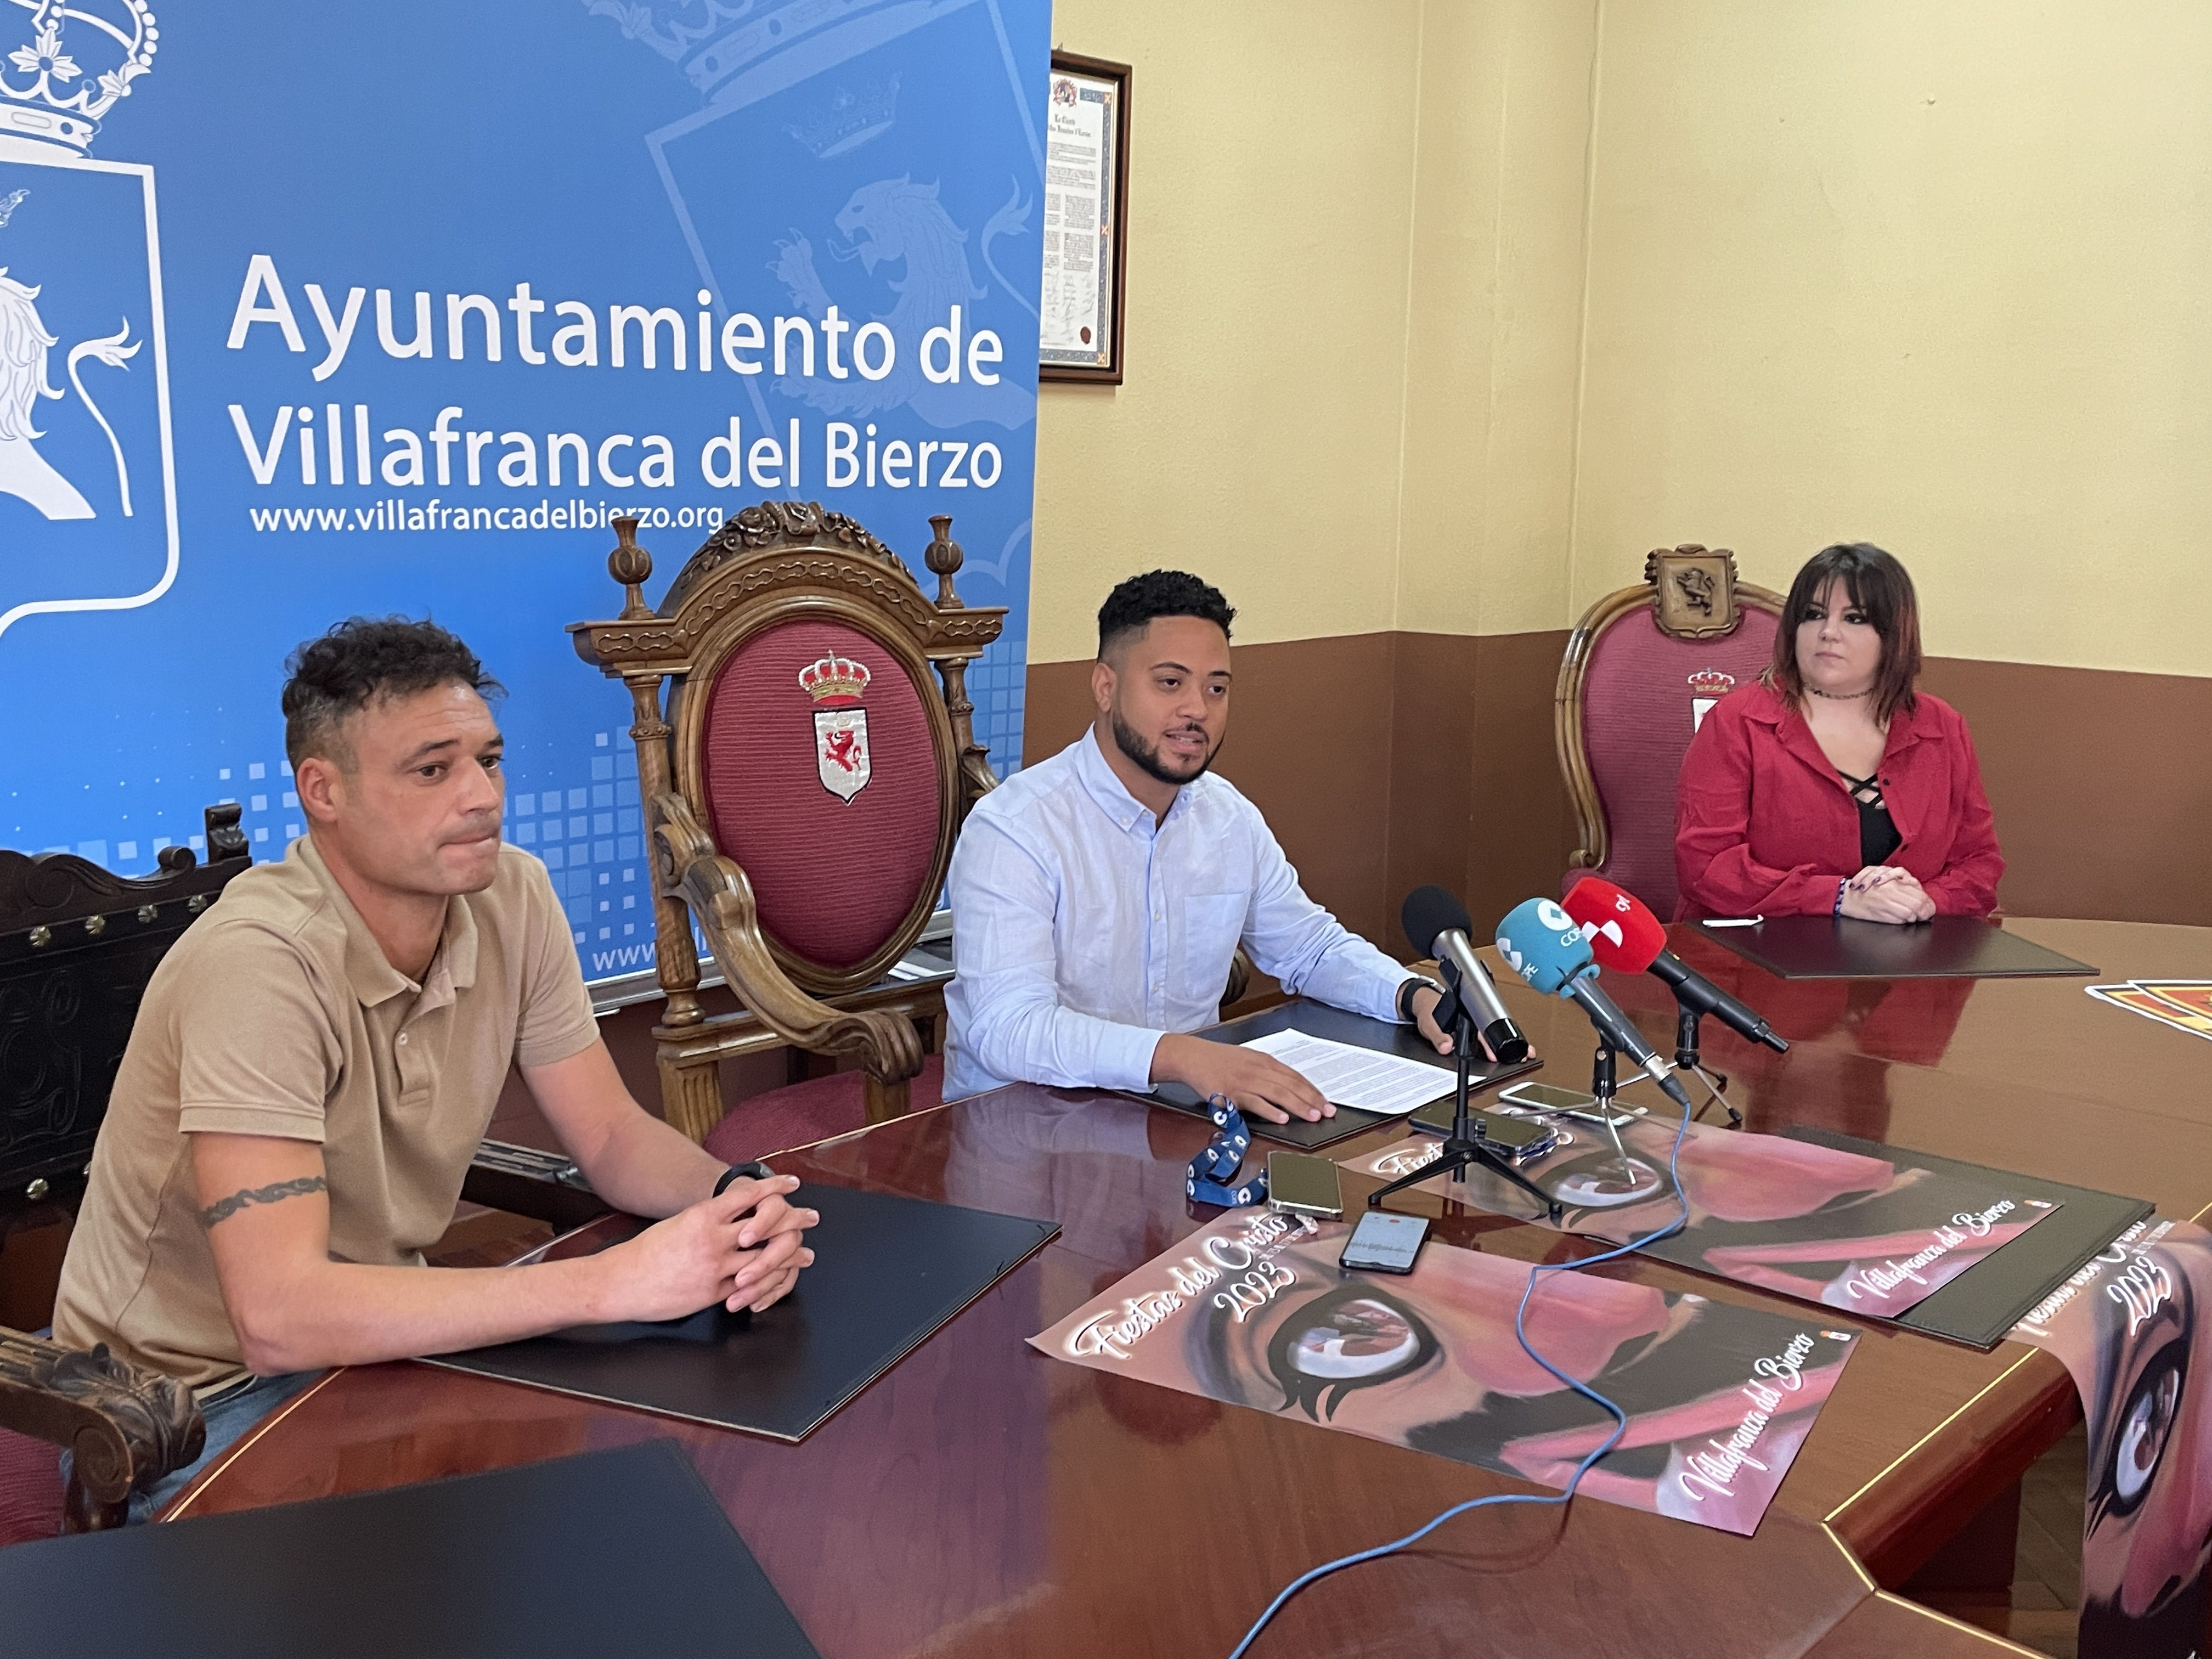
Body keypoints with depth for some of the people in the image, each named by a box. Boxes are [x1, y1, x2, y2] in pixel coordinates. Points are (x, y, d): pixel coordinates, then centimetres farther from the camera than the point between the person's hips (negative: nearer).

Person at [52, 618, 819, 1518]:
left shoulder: (513, 897, -8)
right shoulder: (260, 961, -28)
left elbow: (613, 1136, 1)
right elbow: (280, 1317, -35)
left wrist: (737, 1200, -22)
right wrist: (615, 1281, -37)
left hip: (375, 1332, 7)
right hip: (195, 1406, -7)